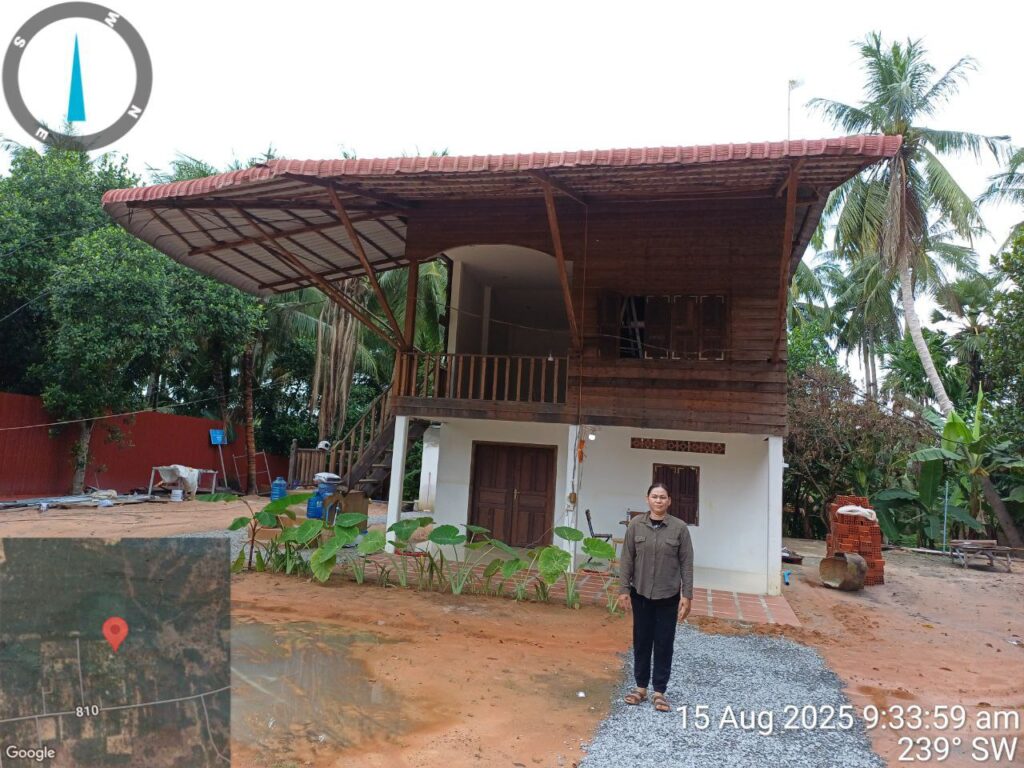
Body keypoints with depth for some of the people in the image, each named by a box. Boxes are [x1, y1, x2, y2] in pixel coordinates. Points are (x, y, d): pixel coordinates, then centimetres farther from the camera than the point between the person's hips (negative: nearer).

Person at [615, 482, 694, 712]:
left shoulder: (679, 528, -7)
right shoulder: (636, 525, -5)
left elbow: (686, 563, -4)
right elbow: (627, 559, -1)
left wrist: (687, 595, -7)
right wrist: (624, 590, -4)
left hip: (668, 596, -1)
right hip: (641, 594, 1)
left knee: (664, 644, 7)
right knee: (641, 641, 11)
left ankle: (659, 691, 18)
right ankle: (641, 687, 25)